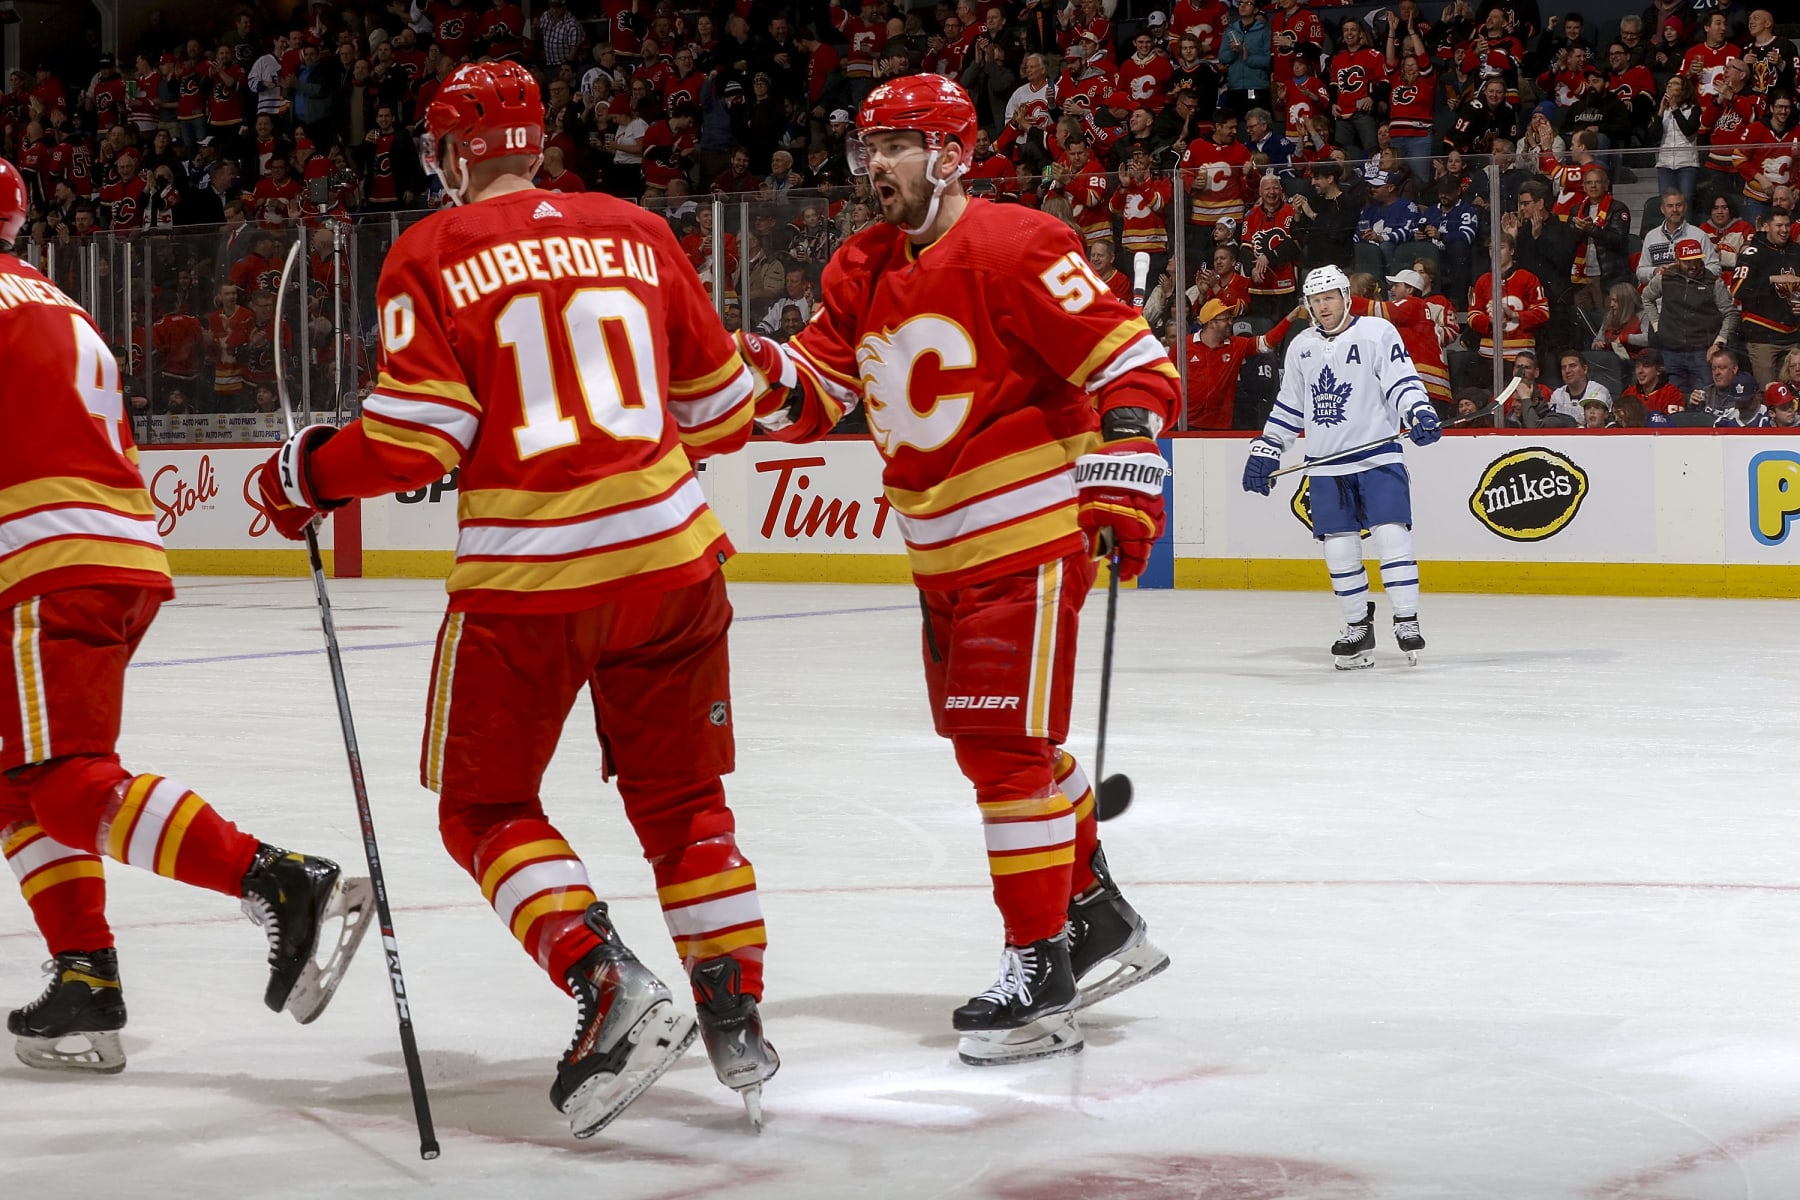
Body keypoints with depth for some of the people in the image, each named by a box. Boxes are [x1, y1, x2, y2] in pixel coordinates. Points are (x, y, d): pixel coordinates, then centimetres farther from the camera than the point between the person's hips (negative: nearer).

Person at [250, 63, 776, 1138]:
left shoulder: (433, 257, -2)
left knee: (486, 806, 11)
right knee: (681, 796, 18)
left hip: (527, 574, -4)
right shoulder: (638, 233, 9)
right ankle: (737, 1019, 14)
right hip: (670, 556, 4)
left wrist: (310, 475, 8)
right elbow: (720, 409, 14)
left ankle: (614, 993, -7)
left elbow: (415, 441, -9)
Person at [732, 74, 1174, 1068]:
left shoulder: (1012, 248, -16)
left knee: (1007, 747, -11)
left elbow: (1134, 364, -15)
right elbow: (819, 393, 5)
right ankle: (1103, 924, 33)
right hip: (942, 554, 9)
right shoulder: (860, 270, 8)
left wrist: (1122, 487, -21)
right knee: (993, 743, 17)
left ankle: (1042, 973, -3)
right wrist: (767, 375, -16)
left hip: (1031, 539, -9)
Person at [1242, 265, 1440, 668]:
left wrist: (1420, 412, -24)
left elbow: (1402, 380, -7)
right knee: (1339, 549, 2)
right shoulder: (1301, 347, 13)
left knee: (1391, 535, -14)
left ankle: (1406, 622, -8)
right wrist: (1265, 449, 16)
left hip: (1378, 454, -4)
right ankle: (1358, 629, 13)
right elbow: (1289, 406, 20)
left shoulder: (1377, 332, -2)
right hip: (1325, 465, 4)